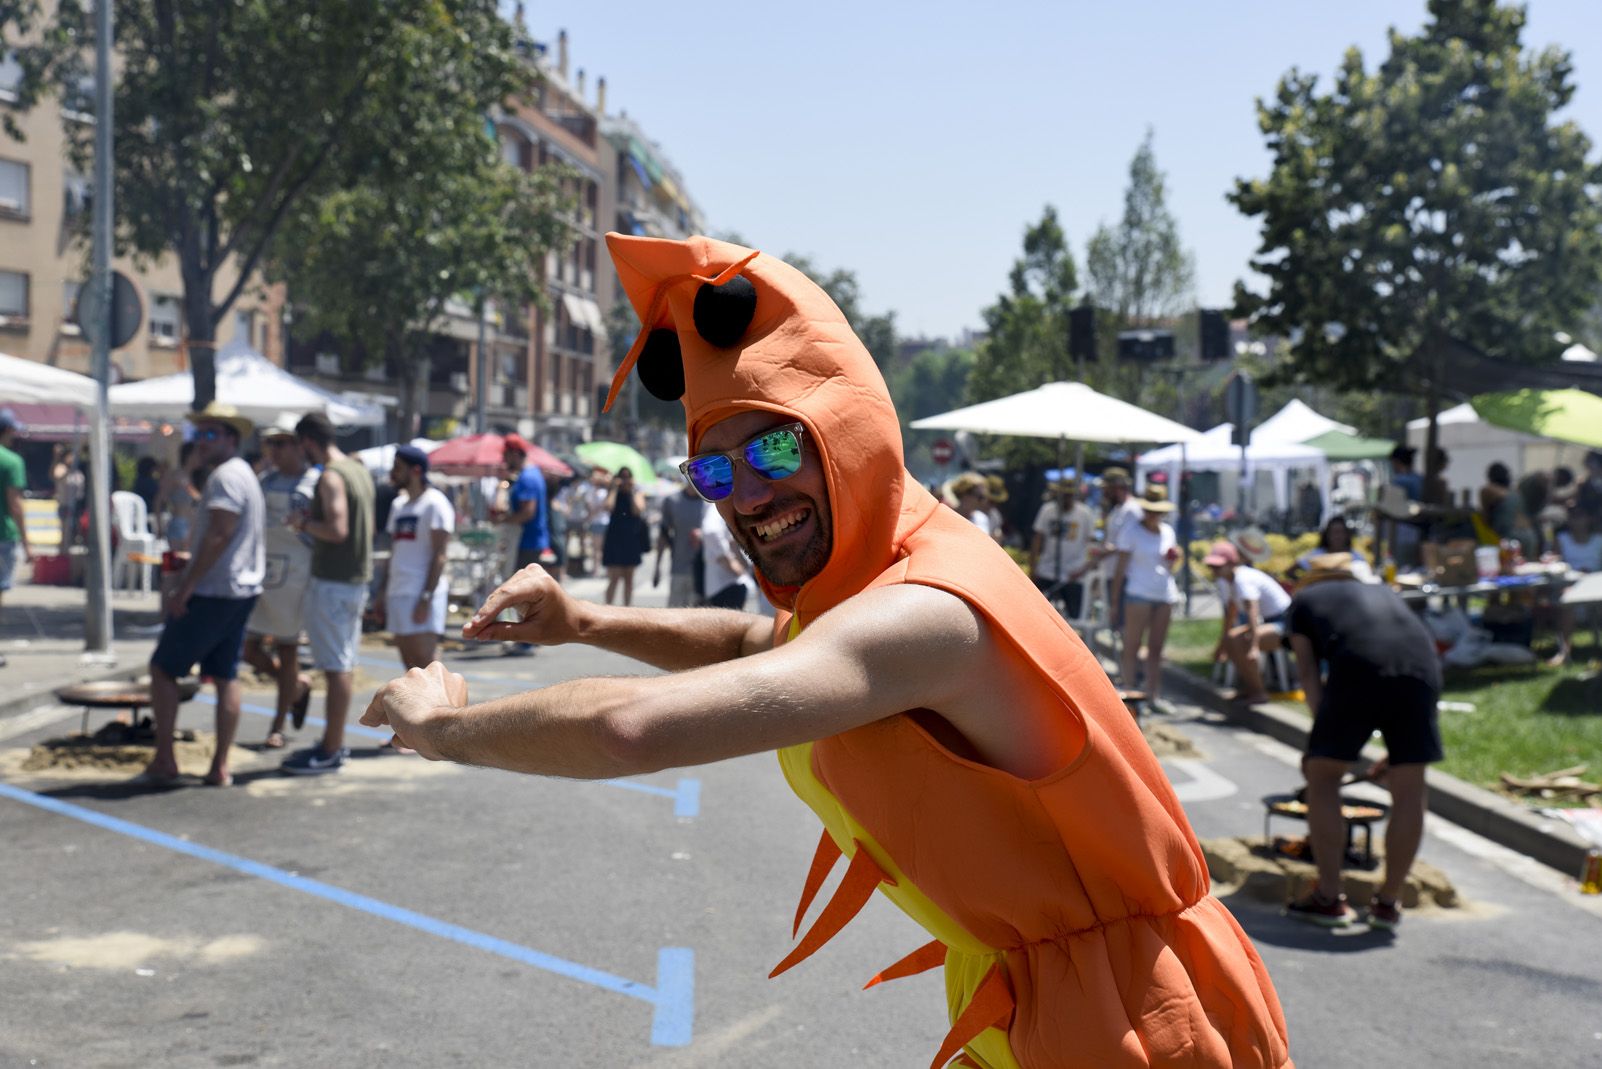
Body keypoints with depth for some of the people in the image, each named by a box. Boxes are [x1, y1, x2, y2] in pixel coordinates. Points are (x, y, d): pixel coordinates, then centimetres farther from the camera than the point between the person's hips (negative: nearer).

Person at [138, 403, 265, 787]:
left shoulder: (225, 476, -14)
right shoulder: (246, 475, 17)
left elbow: (217, 536, -22)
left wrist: (184, 588, -20)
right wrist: (187, 575, 22)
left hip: (213, 593, -10)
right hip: (242, 591, 10)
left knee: (163, 668, 0)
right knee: (226, 676, 8)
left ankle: (164, 761, 1)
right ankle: (220, 767, 9)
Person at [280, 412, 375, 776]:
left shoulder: (331, 477, -16)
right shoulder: (358, 470, 13)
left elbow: (337, 530, -26)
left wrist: (305, 523, -10)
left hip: (333, 582, -10)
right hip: (357, 578, 10)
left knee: (336, 667, -6)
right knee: (345, 664, 14)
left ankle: (330, 752, -2)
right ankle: (335, 742, 23)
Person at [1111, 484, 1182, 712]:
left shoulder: (1167, 532, 14)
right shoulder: (1131, 531, -1)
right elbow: (1121, 567, -3)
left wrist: (1174, 558, 1)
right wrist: (1115, 601, -7)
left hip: (1165, 593, 5)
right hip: (1138, 593, -5)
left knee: (1156, 649, 7)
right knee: (1132, 647, -4)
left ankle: (1153, 695, 10)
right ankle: (1129, 691, -3)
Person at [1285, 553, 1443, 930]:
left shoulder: (1303, 601, 29)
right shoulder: (1385, 592, 38)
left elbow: (1308, 673, 17)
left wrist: (1325, 726, 16)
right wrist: (1395, 751, 37)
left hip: (1357, 669, -3)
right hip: (1422, 668, 4)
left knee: (1322, 777, 11)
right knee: (1408, 790, 12)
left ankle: (1329, 898, 11)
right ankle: (1388, 903, 20)